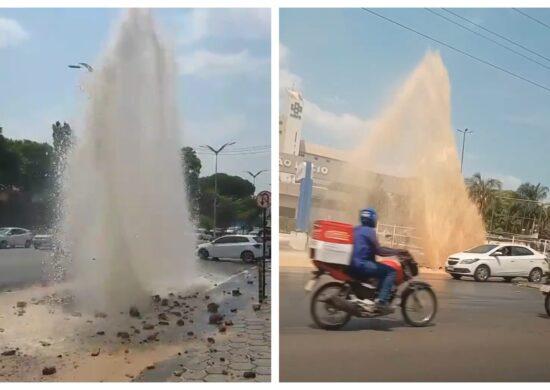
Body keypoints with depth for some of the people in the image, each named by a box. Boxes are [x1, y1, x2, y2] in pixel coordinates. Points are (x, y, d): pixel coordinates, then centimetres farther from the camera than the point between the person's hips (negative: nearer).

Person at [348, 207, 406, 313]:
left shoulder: (355, 229, 19)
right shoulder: (369, 231, -7)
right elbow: (379, 251, -11)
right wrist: (397, 251, -2)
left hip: (351, 264, 10)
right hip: (361, 264, -9)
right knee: (390, 271, -9)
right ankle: (381, 301, -18)